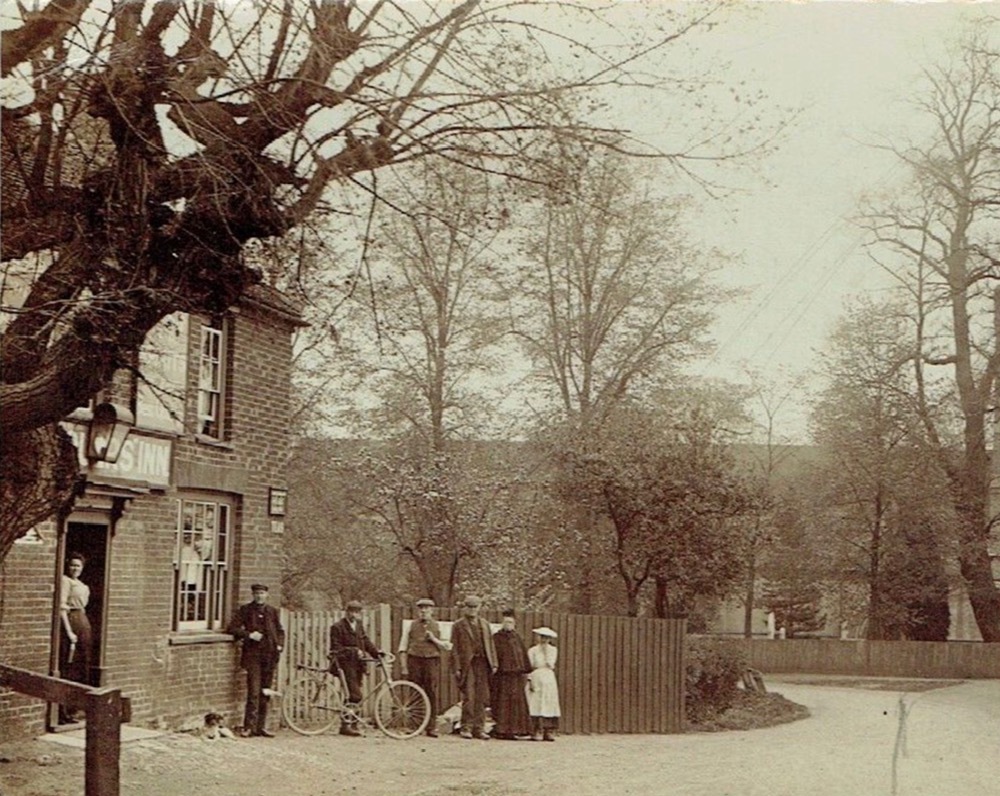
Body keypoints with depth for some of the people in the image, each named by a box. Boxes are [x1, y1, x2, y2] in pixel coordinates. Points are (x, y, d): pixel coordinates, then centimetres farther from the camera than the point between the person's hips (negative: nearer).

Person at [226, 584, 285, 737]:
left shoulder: (272, 611, 13)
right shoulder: (245, 610, 3)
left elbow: (280, 631, 22)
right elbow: (232, 628, -1)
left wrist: (279, 645, 4)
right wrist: (248, 634, -14)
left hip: (270, 655, 4)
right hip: (253, 655, -4)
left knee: (265, 693, 7)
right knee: (254, 692, -11)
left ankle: (260, 727, 13)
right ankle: (249, 727, -7)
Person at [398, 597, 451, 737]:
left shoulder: (438, 627, 11)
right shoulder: (412, 626, 11)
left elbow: (447, 647, 7)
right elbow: (403, 647, 11)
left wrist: (434, 639, -6)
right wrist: (403, 667, 3)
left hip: (432, 662, 0)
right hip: (415, 660, 0)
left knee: (432, 694, -3)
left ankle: (432, 727, 3)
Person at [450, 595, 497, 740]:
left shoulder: (485, 624, 18)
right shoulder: (458, 626, 5)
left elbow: (491, 645, 17)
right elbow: (454, 648, 1)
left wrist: (493, 664, 9)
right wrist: (457, 668, -7)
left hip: (483, 663, 4)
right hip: (467, 664, -4)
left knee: (482, 698, 3)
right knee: (468, 697, -7)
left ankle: (479, 729, 7)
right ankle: (466, 728, 0)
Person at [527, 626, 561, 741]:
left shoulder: (553, 650, 11)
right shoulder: (532, 651, 6)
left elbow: (550, 665, -2)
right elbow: (529, 667, 1)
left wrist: (546, 651, -2)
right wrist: (530, 680, -9)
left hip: (549, 680, 2)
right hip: (536, 679, -2)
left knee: (549, 705, -2)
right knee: (536, 706, -7)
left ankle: (549, 732, 0)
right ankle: (537, 733, -8)